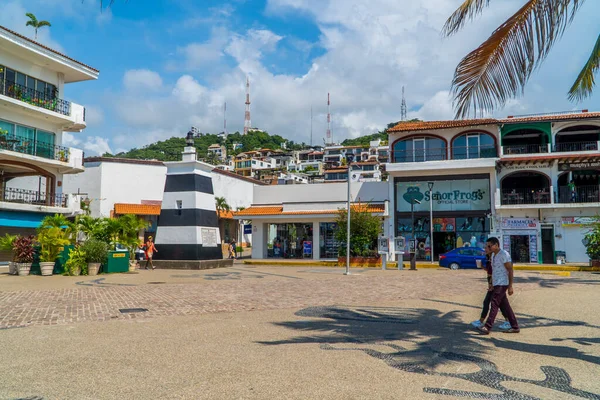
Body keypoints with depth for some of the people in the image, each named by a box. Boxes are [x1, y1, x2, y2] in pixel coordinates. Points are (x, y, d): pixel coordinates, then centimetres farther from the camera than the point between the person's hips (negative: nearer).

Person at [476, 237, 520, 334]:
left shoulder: (504, 254, -13)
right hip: (496, 284, 9)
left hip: (502, 284, -9)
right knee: (504, 306, 11)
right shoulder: (493, 255, 15)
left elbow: (510, 270, -14)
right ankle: (515, 327, 18)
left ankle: (487, 327, -13)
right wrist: (491, 284, 13)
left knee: (494, 304, -12)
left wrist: (510, 286, -18)